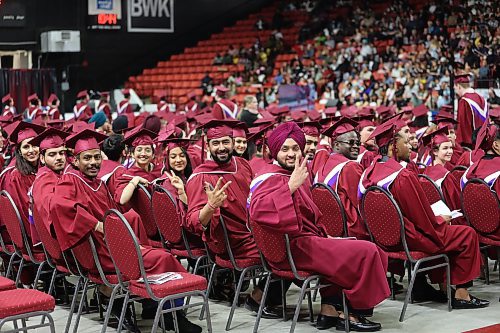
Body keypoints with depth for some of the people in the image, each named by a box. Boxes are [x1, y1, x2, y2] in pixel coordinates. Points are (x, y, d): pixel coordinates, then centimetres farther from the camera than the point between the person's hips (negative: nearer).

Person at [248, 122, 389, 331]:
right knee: (366, 253, -14)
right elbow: (257, 209, -35)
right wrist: (291, 186, -35)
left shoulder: (295, 176, 16)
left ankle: (330, 310, 8)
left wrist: (326, 237, 16)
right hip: (294, 249, -10)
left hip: (308, 239, 10)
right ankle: (354, 314, 3)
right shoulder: (270, 178, -13)